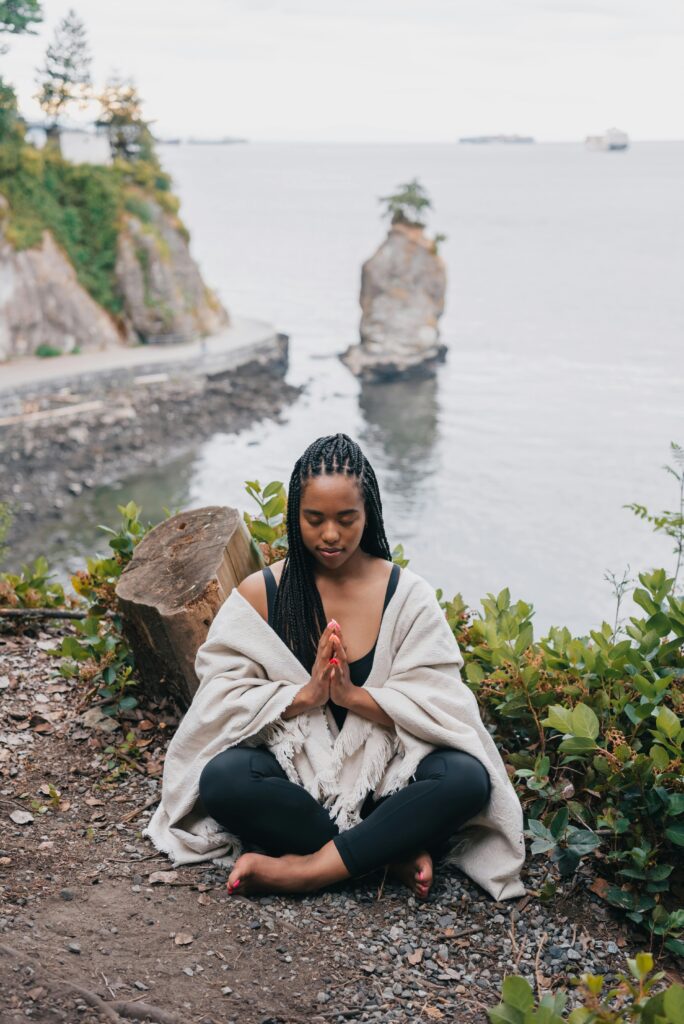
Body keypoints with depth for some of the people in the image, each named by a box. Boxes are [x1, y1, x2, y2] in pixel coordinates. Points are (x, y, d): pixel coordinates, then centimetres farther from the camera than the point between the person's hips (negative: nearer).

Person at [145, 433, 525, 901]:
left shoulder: (407, 594, -1)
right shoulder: (260, 593, 0)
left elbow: (437, 704, -6)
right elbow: (223, 698, -6)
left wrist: (352, 695, -21)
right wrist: (305, 695, -20)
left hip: (383, 772, 0)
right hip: (293, 775, 0)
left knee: (468, 779, -29)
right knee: (221, 778, -32)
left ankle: (309, 868, -25)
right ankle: (392, 850, -21)